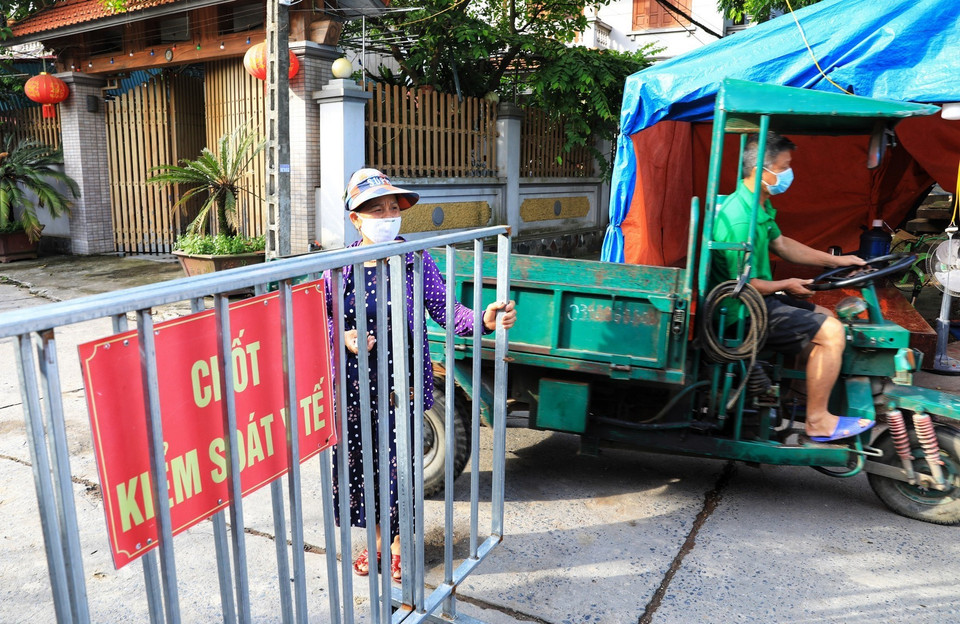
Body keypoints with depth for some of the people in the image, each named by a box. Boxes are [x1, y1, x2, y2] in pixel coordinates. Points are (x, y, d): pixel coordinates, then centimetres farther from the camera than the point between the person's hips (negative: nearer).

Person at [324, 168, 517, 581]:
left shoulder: (415, 262, -6)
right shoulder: (341, 267, -2)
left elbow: (445, 310, -12)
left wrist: (483, 320, -30)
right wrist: (344, 336, -16)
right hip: (354, 385, 2)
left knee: (400, 464, 8)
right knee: (361, 461, 14)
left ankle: (399, 544, 33)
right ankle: (376, 539, 39)